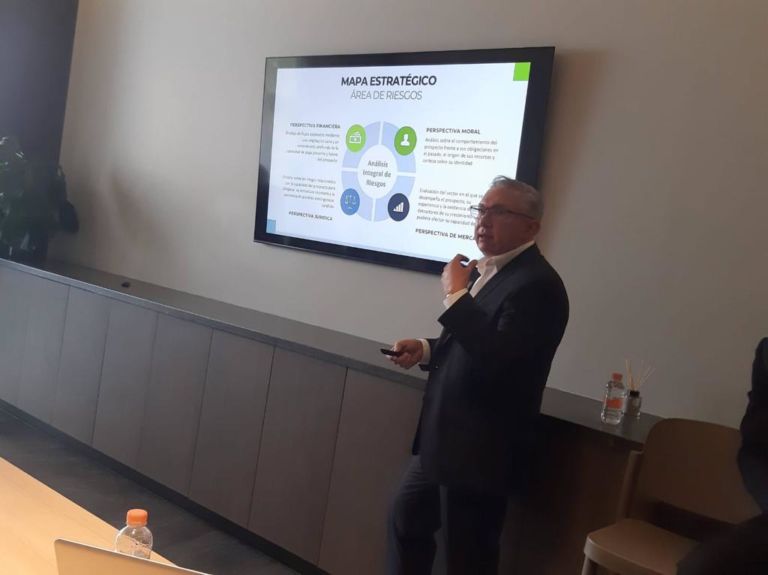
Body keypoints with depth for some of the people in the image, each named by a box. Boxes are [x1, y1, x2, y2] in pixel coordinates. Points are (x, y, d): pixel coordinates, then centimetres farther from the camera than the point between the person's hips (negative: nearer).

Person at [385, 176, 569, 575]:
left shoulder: (537, 284, -20)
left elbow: (497, 356, -32)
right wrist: (425, 349, 2)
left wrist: (455, 294, -25)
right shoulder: (490, 270, 9)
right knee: (406, 517, 22)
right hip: (445, 438, 9)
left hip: (480, 448, -9)